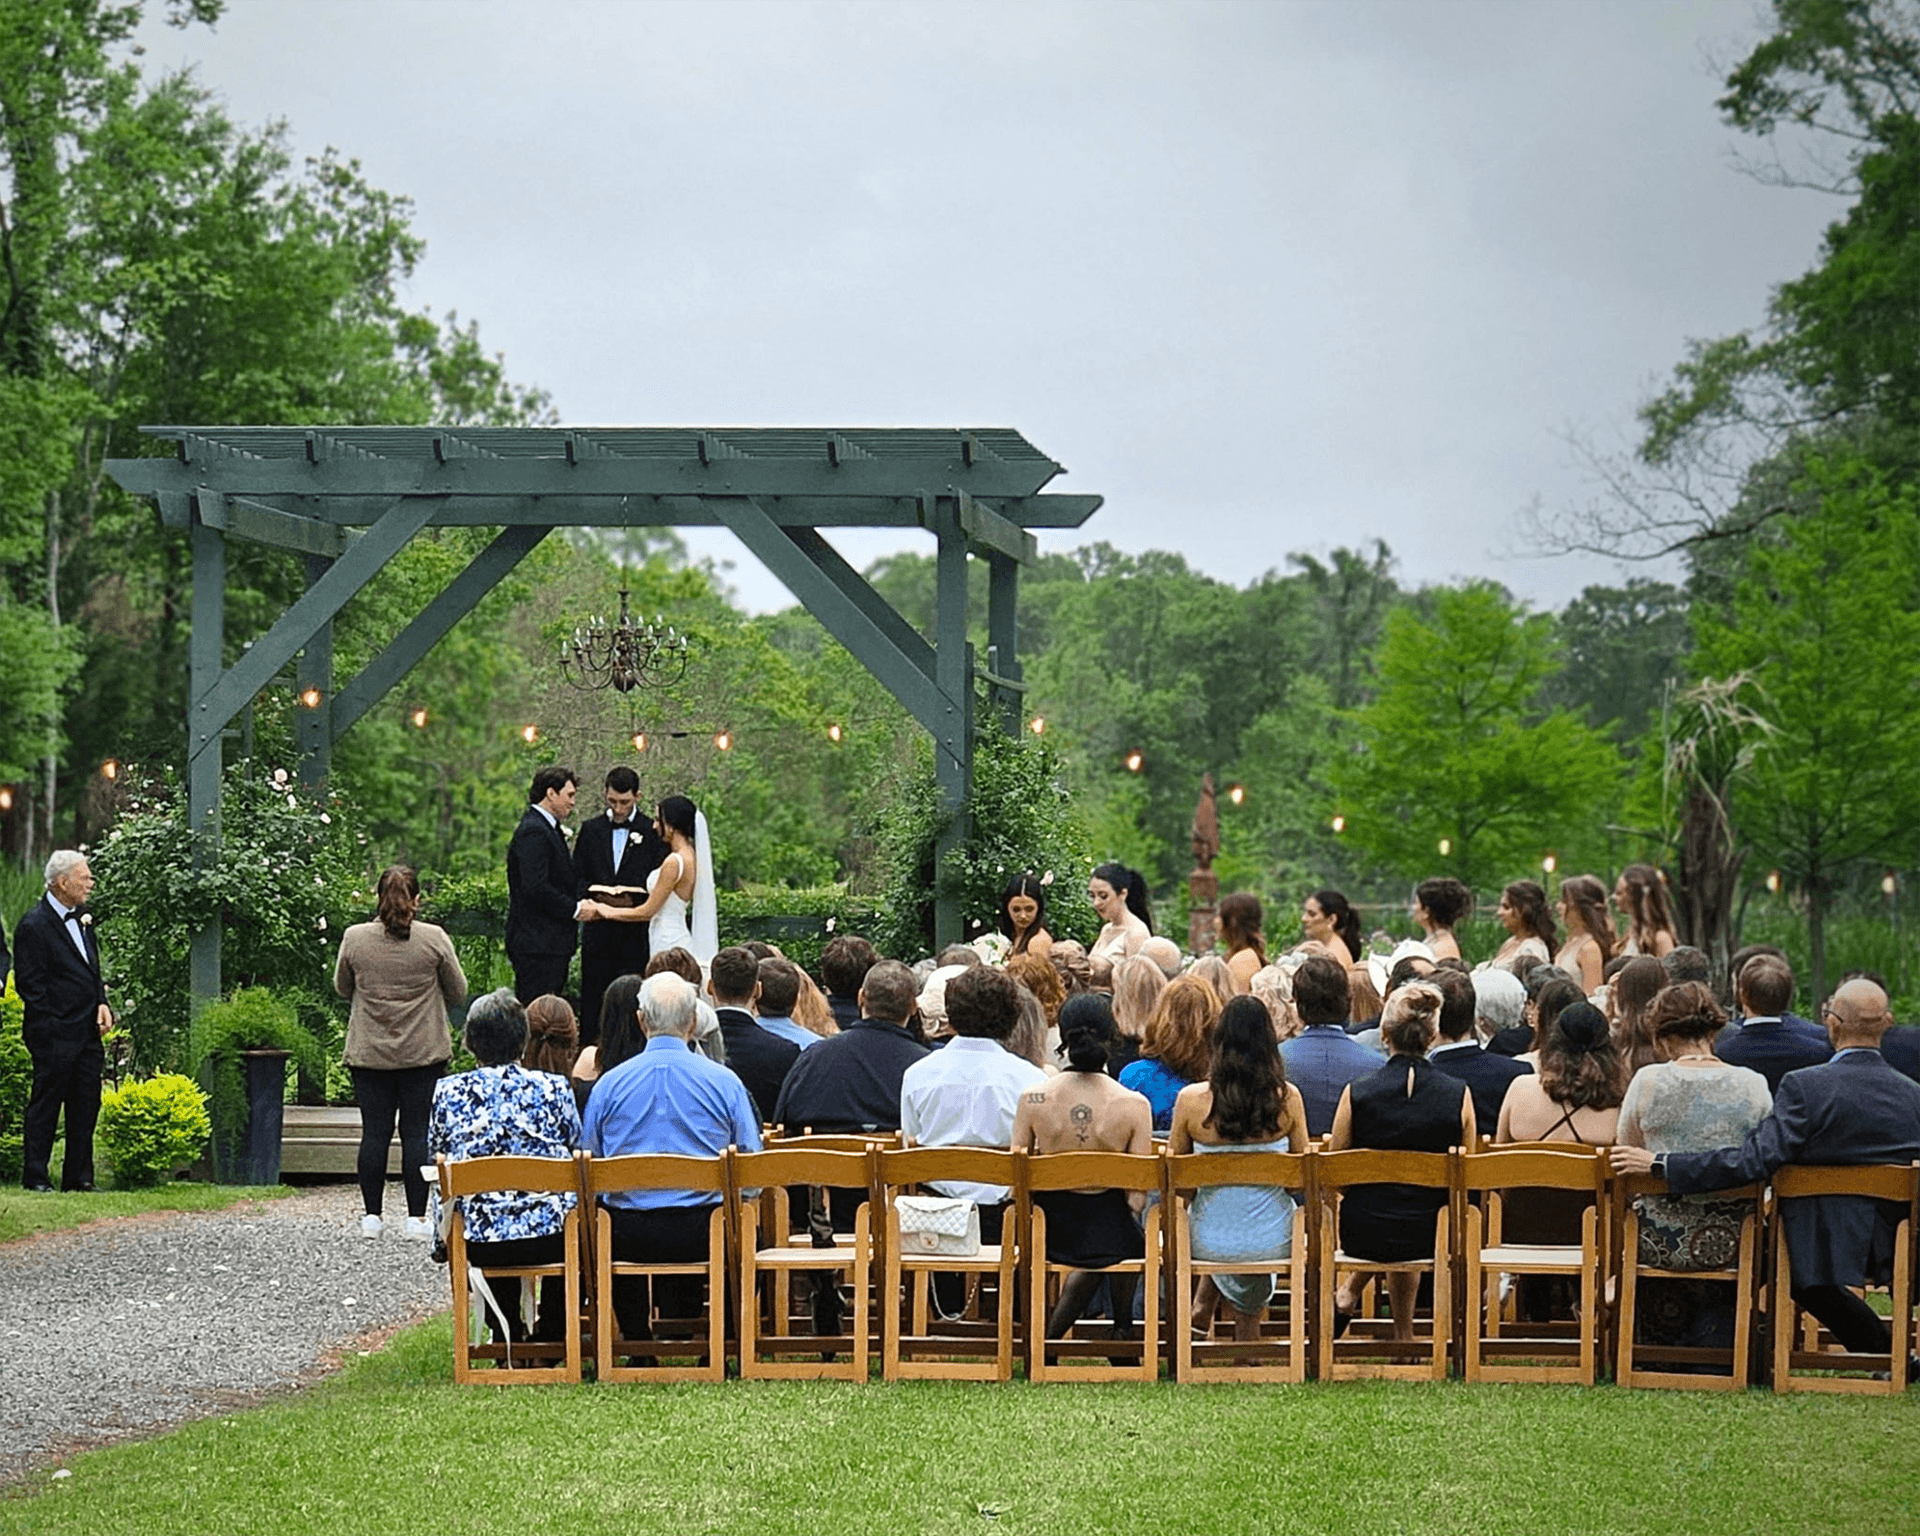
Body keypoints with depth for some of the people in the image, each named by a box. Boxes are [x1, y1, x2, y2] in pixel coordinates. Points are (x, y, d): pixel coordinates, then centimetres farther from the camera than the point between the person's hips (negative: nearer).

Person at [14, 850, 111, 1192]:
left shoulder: (81, 918, 13)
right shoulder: (34, 924, -12)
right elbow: (28, 984, -12)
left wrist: (102, 1004, 7)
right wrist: (54, 1023, -14)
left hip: (88, 1033, 8)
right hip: (54, 1035, -8)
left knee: (86, 1106, 8)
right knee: (45, 1104, -1)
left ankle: (78, 1177, 15)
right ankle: (35, 1176, 6)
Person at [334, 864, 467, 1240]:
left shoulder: (354, 938, -4)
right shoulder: (434, 939, -8)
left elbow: (342, 988, 10)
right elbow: (458, 993, 2)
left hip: (369, 1054, 1)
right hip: (424, 1053, -1)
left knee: (375, 1132, 6)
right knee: (418, 1134, 2)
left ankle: (372, 1216, 8)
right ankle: (417, 1217, 3)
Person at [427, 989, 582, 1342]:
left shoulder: (448, 1092, 1)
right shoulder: (552, 1088, -1)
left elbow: (436, 1158, 14)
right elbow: (578, 1152, 12)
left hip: (479, 1242, 1)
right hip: (550, 1235, -1)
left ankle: (507, 1340, 42)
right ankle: (551, 1336, 42)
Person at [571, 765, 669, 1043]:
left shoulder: (653, 832, 3)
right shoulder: (590, 830, 12)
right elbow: (576, 877, 11)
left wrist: (635, 897, -16)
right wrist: (593, 893, -10)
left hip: (636, 934, -2)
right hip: (598, 931, 3)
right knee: (592, 1000, 3)